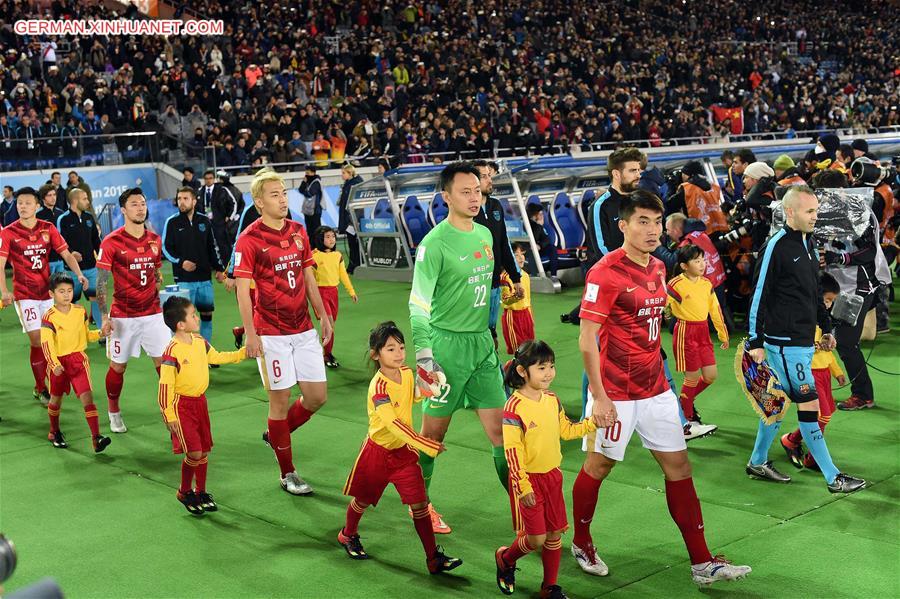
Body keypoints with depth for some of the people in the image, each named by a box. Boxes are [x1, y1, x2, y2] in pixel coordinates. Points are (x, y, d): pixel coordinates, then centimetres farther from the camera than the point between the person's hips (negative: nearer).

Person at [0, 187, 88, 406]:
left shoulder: (48, 229, 2)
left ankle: (39, 386, 24)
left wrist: (79, 274, -13)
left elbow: (66, 255, 3)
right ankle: (41, 390, 7)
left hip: (47, 292, 3)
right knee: (37, 341, -7)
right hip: (24, 295, -3)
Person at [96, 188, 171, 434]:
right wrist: (104, 317, -10)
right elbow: (101, 281, -6)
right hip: (122, 316, -3)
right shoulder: (111, 242, -8)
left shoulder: (155, 240, 6)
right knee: (118, 366, 8)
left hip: (153, 314, 3)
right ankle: (114, 412, 28)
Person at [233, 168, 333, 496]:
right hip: (271, 334, -6)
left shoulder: (299, 231, 8)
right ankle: (288, 474, 15)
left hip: (304, 330, 6)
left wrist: (323, 315, 14)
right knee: (281, 401, 1)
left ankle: (276, 434, 33)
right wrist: (250, 333, -18)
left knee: (318, 396, 6)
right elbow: (242, 288, -12)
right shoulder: (249, 239, -10)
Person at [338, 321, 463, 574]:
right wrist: (428, 446, -37)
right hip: (378, 450, -5)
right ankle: (348, 535, 46)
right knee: (363, 499, 17)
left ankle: (434, 558, 3)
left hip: (404, 450, 5)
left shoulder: (407, 373, -6)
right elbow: (393, 425, -34)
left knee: (420, 503, -1)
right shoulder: (379, 386, -28)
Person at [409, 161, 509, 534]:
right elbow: (418, 303, -15)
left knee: (500, 430, 6)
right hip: (447, 343, -6)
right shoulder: (435, 243, -13)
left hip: (482, 342, 6)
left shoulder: (485, 234, 9)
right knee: (433, 432, 6)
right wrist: (423, 355, -20)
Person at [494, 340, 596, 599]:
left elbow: (566, 430, 15)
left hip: (552, 475, 6)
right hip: (528, 479, -6)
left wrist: (594, 422, 2)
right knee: (535, 538, -4)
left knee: (554, 532, 11)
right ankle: (505, 559, 26)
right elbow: (512, 451, -19)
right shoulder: (514, 407, -19)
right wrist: (523, 486, -21)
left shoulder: (552, 400, 2)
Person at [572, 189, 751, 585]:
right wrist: (599, 397, -19)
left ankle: (702, 563, 11)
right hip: (616, 394, -7)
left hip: (656, 389, 7)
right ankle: (581, 544, 31)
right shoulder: (606, 272, -16)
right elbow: (587, 338, -17)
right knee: (598, 466, 8)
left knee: (679, 466, 6)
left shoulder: (658, 268, 8)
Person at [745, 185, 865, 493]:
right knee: (809, 405, -5)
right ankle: (833, 478, 0)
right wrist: (755, 341, -15)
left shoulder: (809, 245, 12)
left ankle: (758, 462, 28)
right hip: (785, 343, -9)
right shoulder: (775, 247, -15)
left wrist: (826, 328, 21)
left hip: (804, 341, 9)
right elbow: (759, 295, -15)